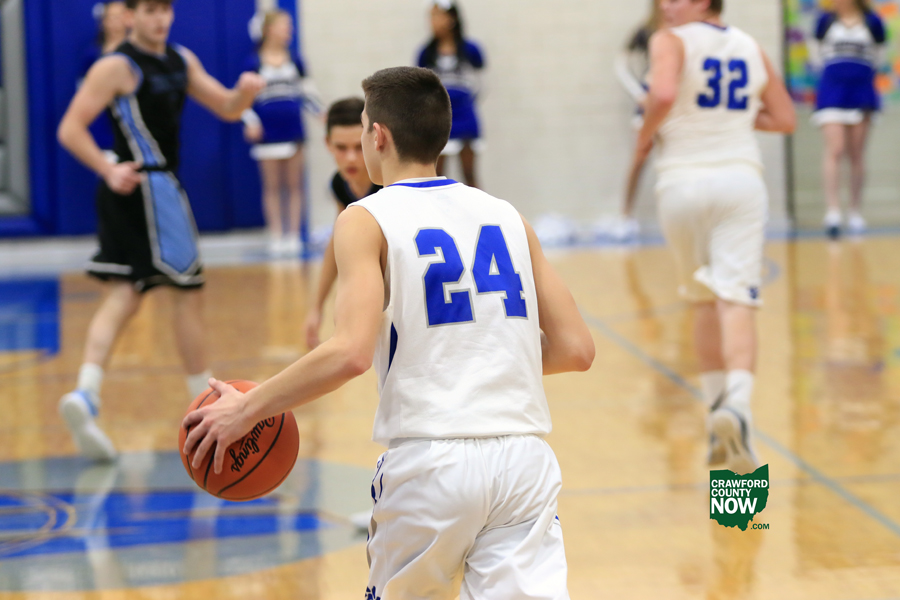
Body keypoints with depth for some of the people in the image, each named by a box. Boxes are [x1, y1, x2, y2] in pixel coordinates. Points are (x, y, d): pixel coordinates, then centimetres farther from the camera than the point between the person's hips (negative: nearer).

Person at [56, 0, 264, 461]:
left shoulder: (181, 60, 13)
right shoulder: (116, 67, -11)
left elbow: (227, 109, 16)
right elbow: (70, 129, -15)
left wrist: (246, 92, -6)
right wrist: (109, 171, -26)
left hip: (154, 190, 8)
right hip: (148, 187, -8)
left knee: (124, 295, 1)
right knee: (189, 290, 2)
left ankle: (85, 394, -9)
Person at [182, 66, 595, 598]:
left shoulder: (366, 220, 0)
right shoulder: (506, 215, 14)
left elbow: (351, 354, -15)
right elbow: (575, 349, 10)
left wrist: (246, 410, -4)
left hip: (430, 459, -3)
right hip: (525, 456, 3)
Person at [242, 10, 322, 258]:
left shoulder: (295, 60, 6)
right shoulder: (255, 63, -3)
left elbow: (307, 91, 12)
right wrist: (251, 123, -14)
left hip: (293, 131, 3)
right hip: (268, 134, -3)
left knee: (294, 185, 5)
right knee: (272, 186, 3)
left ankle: (293, 235, 11)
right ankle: (276, 237, 9)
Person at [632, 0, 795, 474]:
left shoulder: (671, 41, -3)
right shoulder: (751, 47, 13)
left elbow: (663, 94, -23)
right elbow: (785, 119, 18)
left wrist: (645, 137, -6)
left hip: (683, 180, -2)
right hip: (740, 177, 2)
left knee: (704, 300, 15)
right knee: (736, 298, -9)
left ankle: (717, 408, 19)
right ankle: (737, 404, -32)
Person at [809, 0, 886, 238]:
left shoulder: (873, 22, 1)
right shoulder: (826, 20, 2)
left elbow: (878, 57, 12)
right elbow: (817, 53, 13)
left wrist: (859, 70, 5)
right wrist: (837, 67, 5)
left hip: (861, 93, 1)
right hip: (831, 91, -1)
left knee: (856, 154, 8)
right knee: (835, 150, -15)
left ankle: (856, 212, 17)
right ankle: (833, 210, -21)